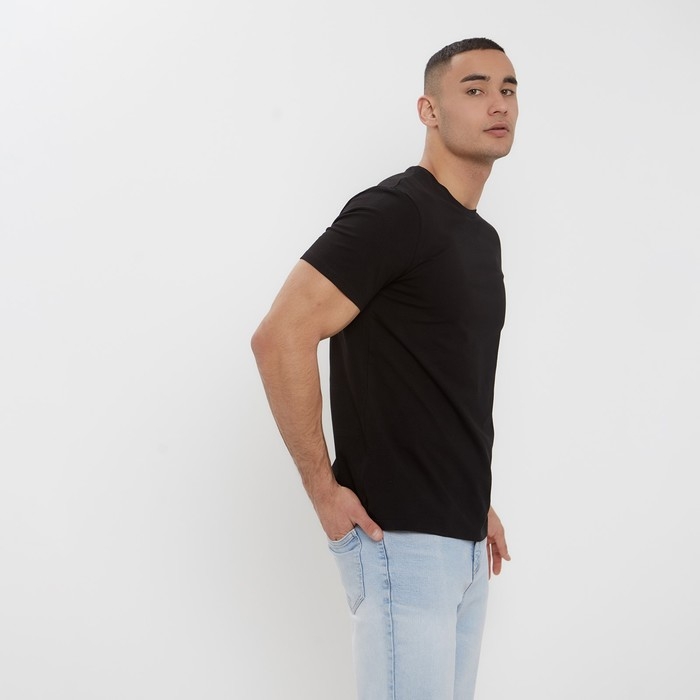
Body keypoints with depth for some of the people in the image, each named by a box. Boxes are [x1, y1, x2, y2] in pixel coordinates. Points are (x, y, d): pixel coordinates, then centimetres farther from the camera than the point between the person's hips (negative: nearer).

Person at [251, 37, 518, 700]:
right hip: (400, 536, -9)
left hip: (465, 538, 9)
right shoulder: (393, 212, -13)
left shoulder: (483, 237, 15)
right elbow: (280, 337, -22)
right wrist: (324, 490, -18)